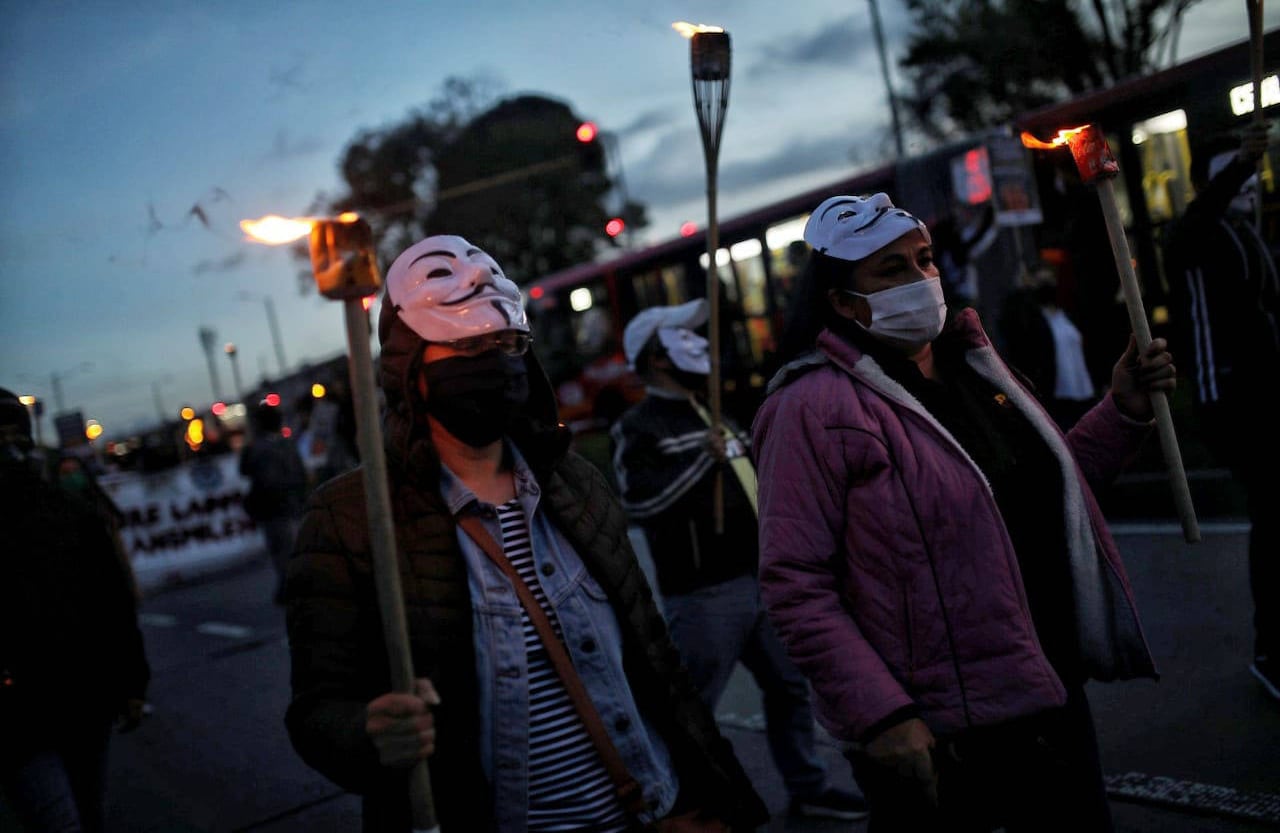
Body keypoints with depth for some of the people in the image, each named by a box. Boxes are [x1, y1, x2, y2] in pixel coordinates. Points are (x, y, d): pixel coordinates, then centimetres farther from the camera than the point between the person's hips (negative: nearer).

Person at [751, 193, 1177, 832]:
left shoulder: (970, 364, 9)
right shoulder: (817, 408, -15)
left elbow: (1047, 490, 22)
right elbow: (794, 585, -19)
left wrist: (1123, 410, 9)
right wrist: (881, 718, -23)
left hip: (1051, 694, 8)